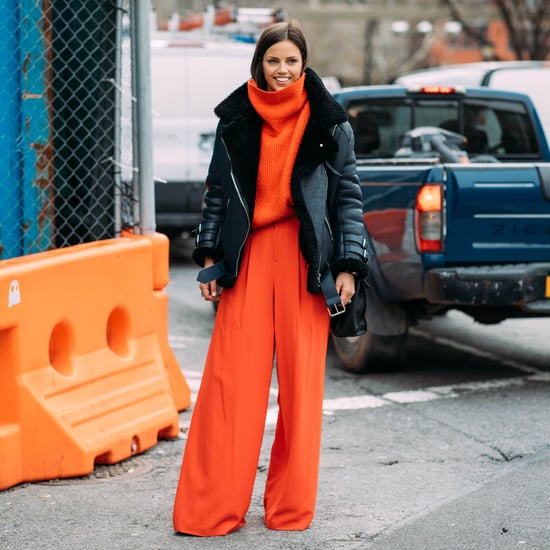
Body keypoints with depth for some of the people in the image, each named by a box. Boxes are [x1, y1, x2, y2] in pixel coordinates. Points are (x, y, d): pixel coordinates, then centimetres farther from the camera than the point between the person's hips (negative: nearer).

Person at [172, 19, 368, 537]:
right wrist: (210, 257, 7)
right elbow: (218, 191, 13)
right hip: (247, 257, 1)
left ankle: (291, 506, 12)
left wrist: (347, 266, -1)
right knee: (230, 378, -4)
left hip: (305, 257, -1)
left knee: (301, 380, 1)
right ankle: (210, 508, 0)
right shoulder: (235, 120, 9)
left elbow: (348, 194, 6)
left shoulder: (329, 123, 4)